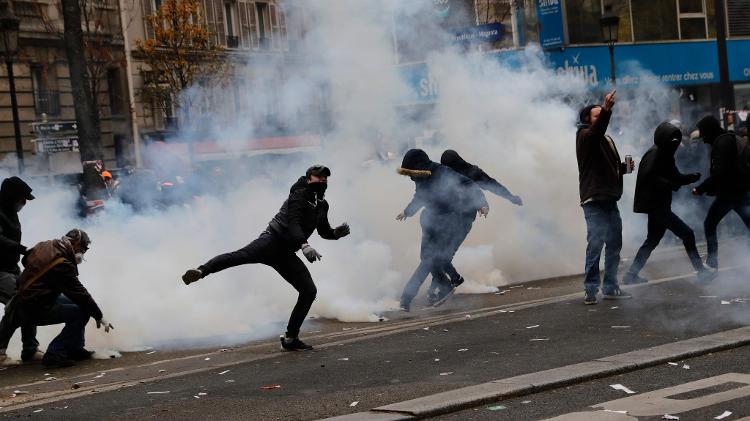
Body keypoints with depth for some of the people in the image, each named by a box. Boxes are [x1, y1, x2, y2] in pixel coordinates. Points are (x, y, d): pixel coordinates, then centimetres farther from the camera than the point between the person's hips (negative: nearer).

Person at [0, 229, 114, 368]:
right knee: (82, 312, -15)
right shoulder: (62, 265, -21)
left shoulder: (44, 247, 6)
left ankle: (75, 349, 21)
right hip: (36, 310, -10)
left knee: (76, 303, 19)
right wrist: (99, 317, -8)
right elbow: (78, 292, -18)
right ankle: (55, 354, -11)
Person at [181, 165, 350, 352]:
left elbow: (324, 231, 35)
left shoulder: (322, 204, 21)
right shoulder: (300, 194, -2)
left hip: (286, 254, 7)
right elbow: (293, 222, -16)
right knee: (242, 255, -35)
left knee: (309, 291, -1)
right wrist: (304, 245, -31)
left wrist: (336, 232, 12)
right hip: (273, 240, -7)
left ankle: (290, 339, 5)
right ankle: (200, 271, -52)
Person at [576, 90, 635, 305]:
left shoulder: (607, 140, 21)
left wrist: (625, 167, 9)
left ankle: (610, 287, 19)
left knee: (614, 243, 11)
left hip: (610, 199, 9)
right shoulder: (585, 135, -5)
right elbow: (597, 130, -28)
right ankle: (591, 289, -8)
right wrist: (606, 110, -43)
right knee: (596, 243, -12)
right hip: (594, 201, -9)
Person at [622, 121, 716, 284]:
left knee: (652, 240, 18)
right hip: (655, 205, -11)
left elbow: (676, 177, 15)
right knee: (687, 234, -9)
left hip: (659, 205, 11)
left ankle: (631, 275, 24)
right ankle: (701, 271, -4)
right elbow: (648, 178, -24)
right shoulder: (654, 154, -14)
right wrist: (670, 184, -27)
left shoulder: (665, 155, 15)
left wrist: (694, 177, -2)